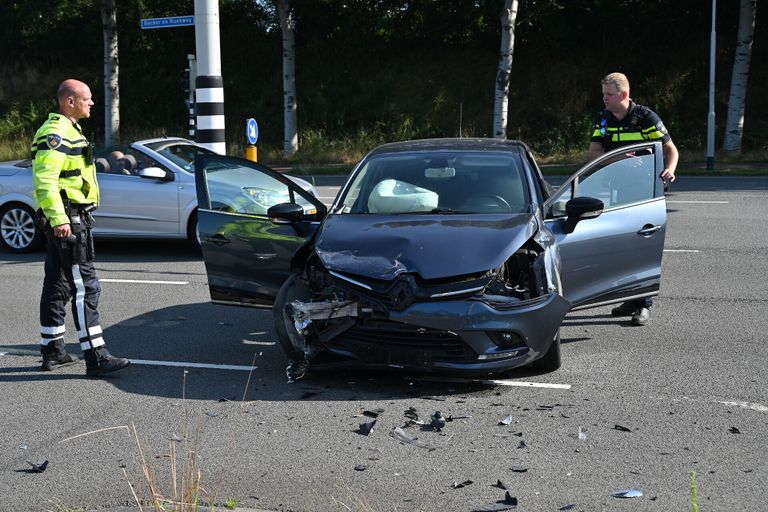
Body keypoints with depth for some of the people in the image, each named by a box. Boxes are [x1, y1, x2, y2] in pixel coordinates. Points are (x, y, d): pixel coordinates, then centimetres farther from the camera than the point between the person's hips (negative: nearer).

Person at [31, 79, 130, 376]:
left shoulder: (67, 131, 19)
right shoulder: (55, 134, -14)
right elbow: (45, 180, -23)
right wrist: (58, 218, -30)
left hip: (66, 219, 11)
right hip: (67, 219, -11)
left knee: (57, 285, 14)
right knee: (85, 286, -12)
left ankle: (52, 351, 22)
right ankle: (95, 357, -13)